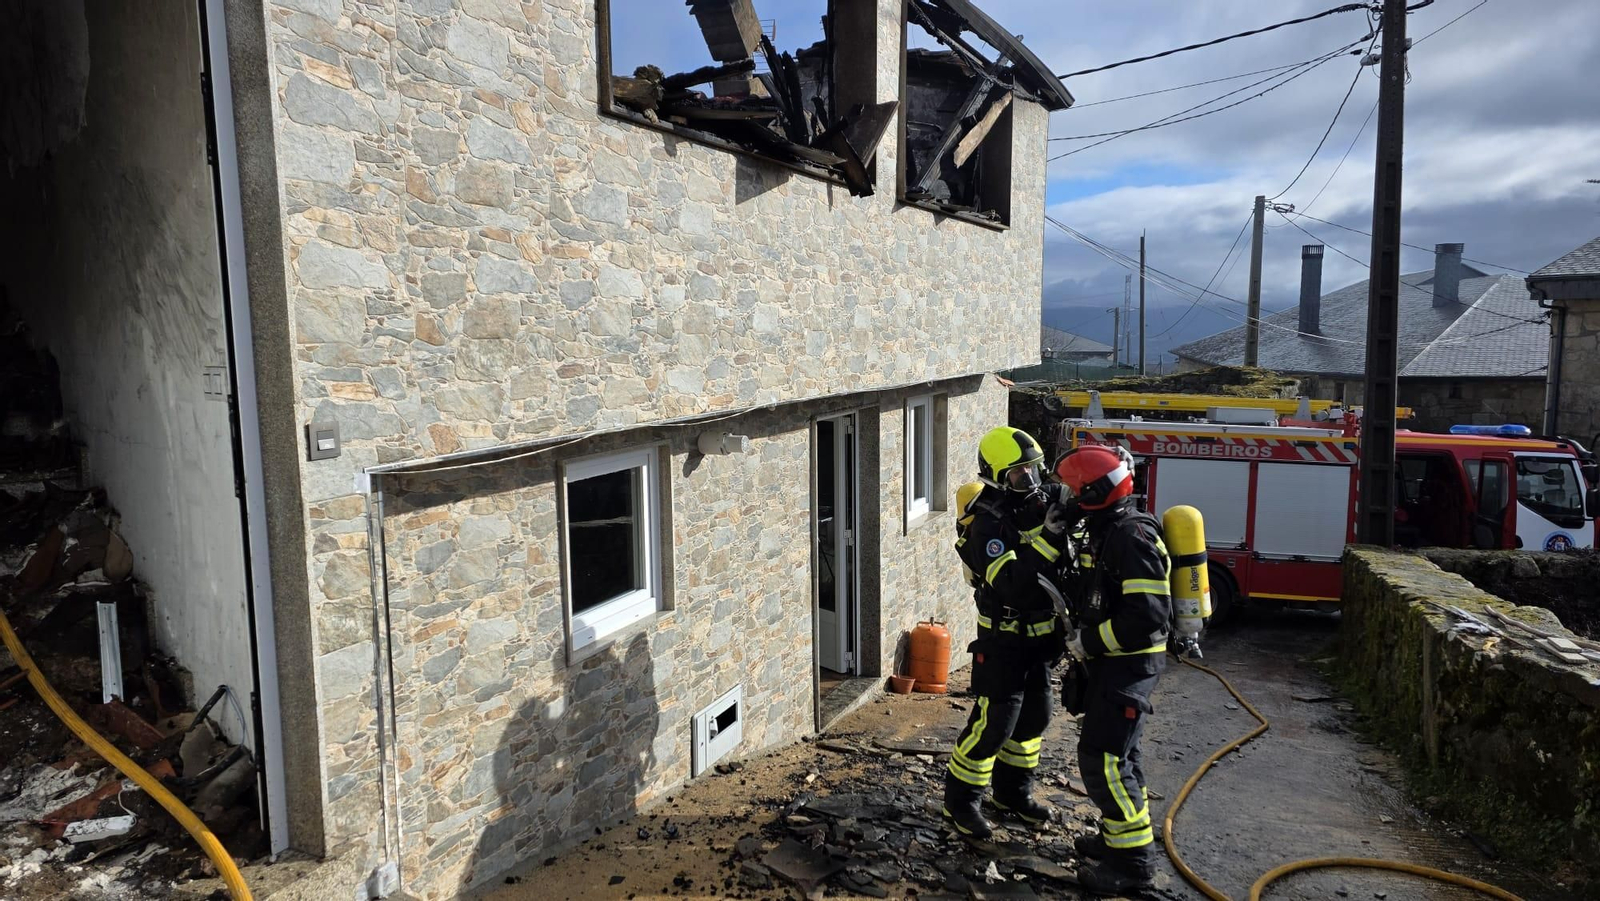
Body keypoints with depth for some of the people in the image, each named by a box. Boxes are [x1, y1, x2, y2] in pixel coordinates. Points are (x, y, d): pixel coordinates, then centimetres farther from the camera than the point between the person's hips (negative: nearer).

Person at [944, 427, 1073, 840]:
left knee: (1032, 717, 18)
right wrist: (1049, 537, -37)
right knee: (993, 723, -2)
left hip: (1040, 635, 8)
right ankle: (961, 801, 16)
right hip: (1004, 639, -8)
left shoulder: (1040, 503, 0)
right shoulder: (987, 523, -22)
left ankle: (1013, 792, 36)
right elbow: (1013, 584, -33)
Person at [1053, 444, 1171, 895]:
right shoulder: (1110, 529, 9)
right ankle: (1120, 835, 34)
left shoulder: (1132, 535, -23)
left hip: (1130, 662, -10)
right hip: (1116, 660, 10)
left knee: (1101, 757, -7)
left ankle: (1133, 860, 4)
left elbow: (1147, 614, -29)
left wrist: (1091, 642, -21)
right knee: (1114, 750, 20)